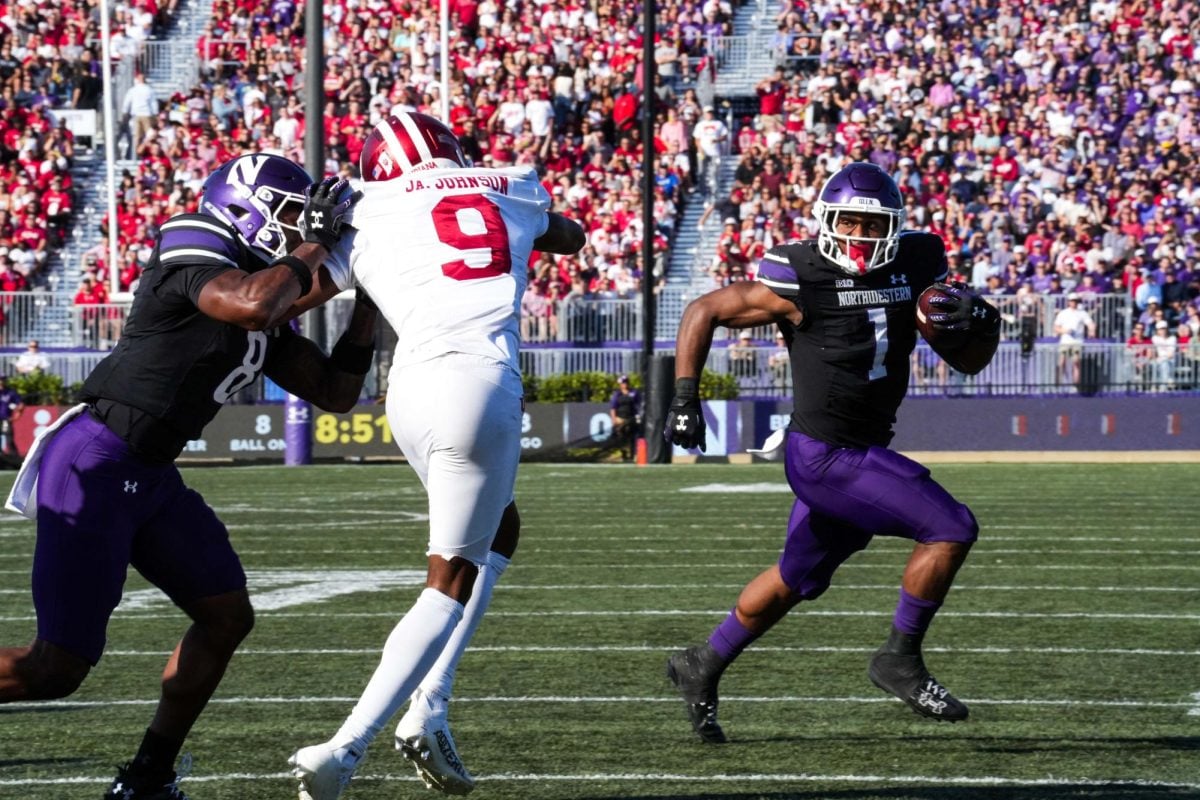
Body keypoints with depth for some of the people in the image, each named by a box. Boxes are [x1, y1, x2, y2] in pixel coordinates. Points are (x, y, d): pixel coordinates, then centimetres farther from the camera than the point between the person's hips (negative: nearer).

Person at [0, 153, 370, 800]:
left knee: (227, 616, 9)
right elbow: (252, 306, -34)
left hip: (148, 477, 10)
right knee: (54, 669, -11)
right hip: (94, 466, -10)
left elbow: (336, 393, 19)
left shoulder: (267, 327, 15)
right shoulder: (196, 261, -13)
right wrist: (315, 246, -18)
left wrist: (368, 298, 11)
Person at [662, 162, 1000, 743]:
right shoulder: (802, 280, -14)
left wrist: (974, 323, -13)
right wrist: (684, 397, -11)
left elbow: (969, 362, 10)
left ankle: (703, 668, 39)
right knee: (951, 528, -14)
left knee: (798, 580, 22)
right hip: (823, 456, -8)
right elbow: (704, 312, -4)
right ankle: (900, 660, 1)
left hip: (864, 450, 8)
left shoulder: (915, 266, 4)